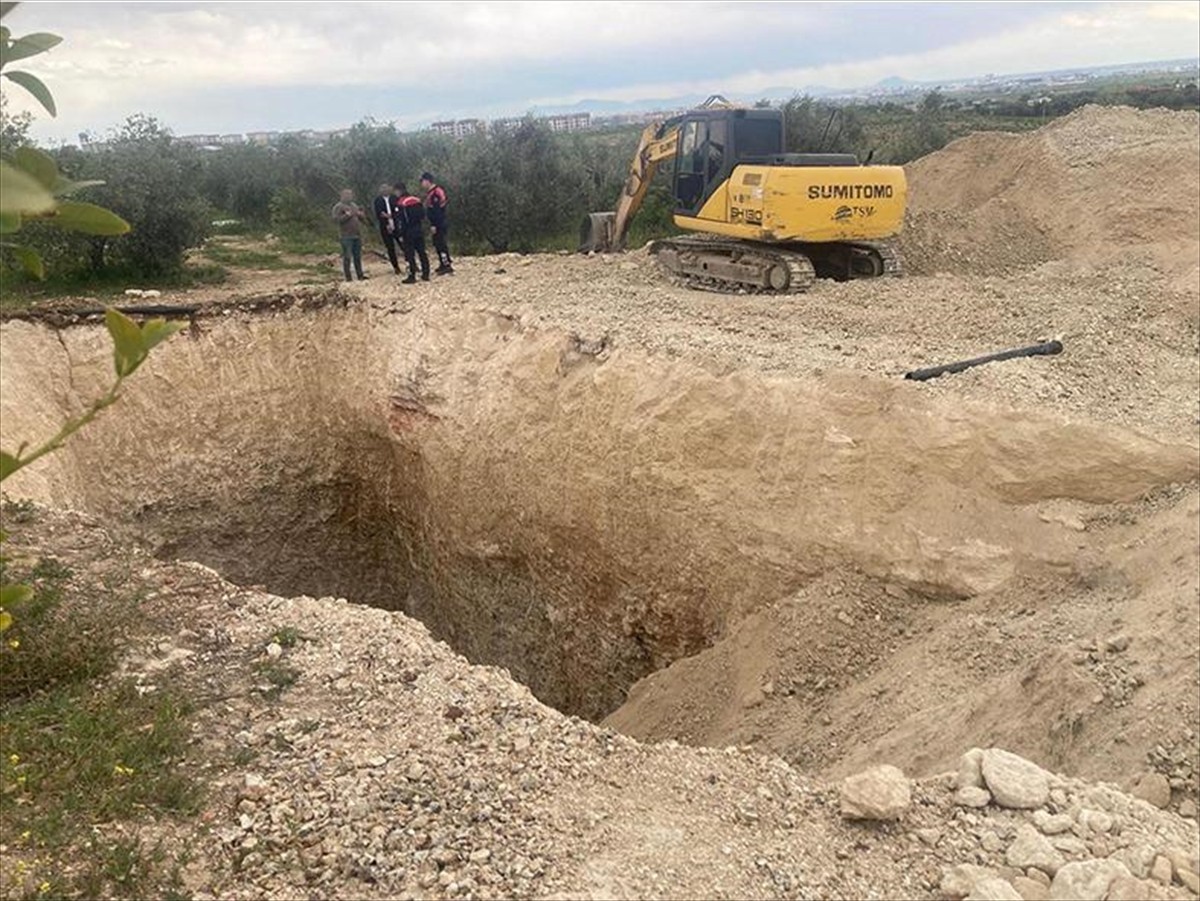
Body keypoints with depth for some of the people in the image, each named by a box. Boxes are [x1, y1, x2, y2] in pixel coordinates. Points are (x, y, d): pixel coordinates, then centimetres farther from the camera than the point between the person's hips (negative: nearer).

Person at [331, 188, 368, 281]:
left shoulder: (354, 205, 17)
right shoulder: (338, 207, -4)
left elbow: (363, 218, 22)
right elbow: (336, 219, -15)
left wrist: (361, 214, 0)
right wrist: (346, 216, -21)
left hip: (357, 235, 7)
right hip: (346, 236, -7)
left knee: (358, 256, 11)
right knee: (347, 257, -5)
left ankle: (360, 275, 19)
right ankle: (348, 277, -2)